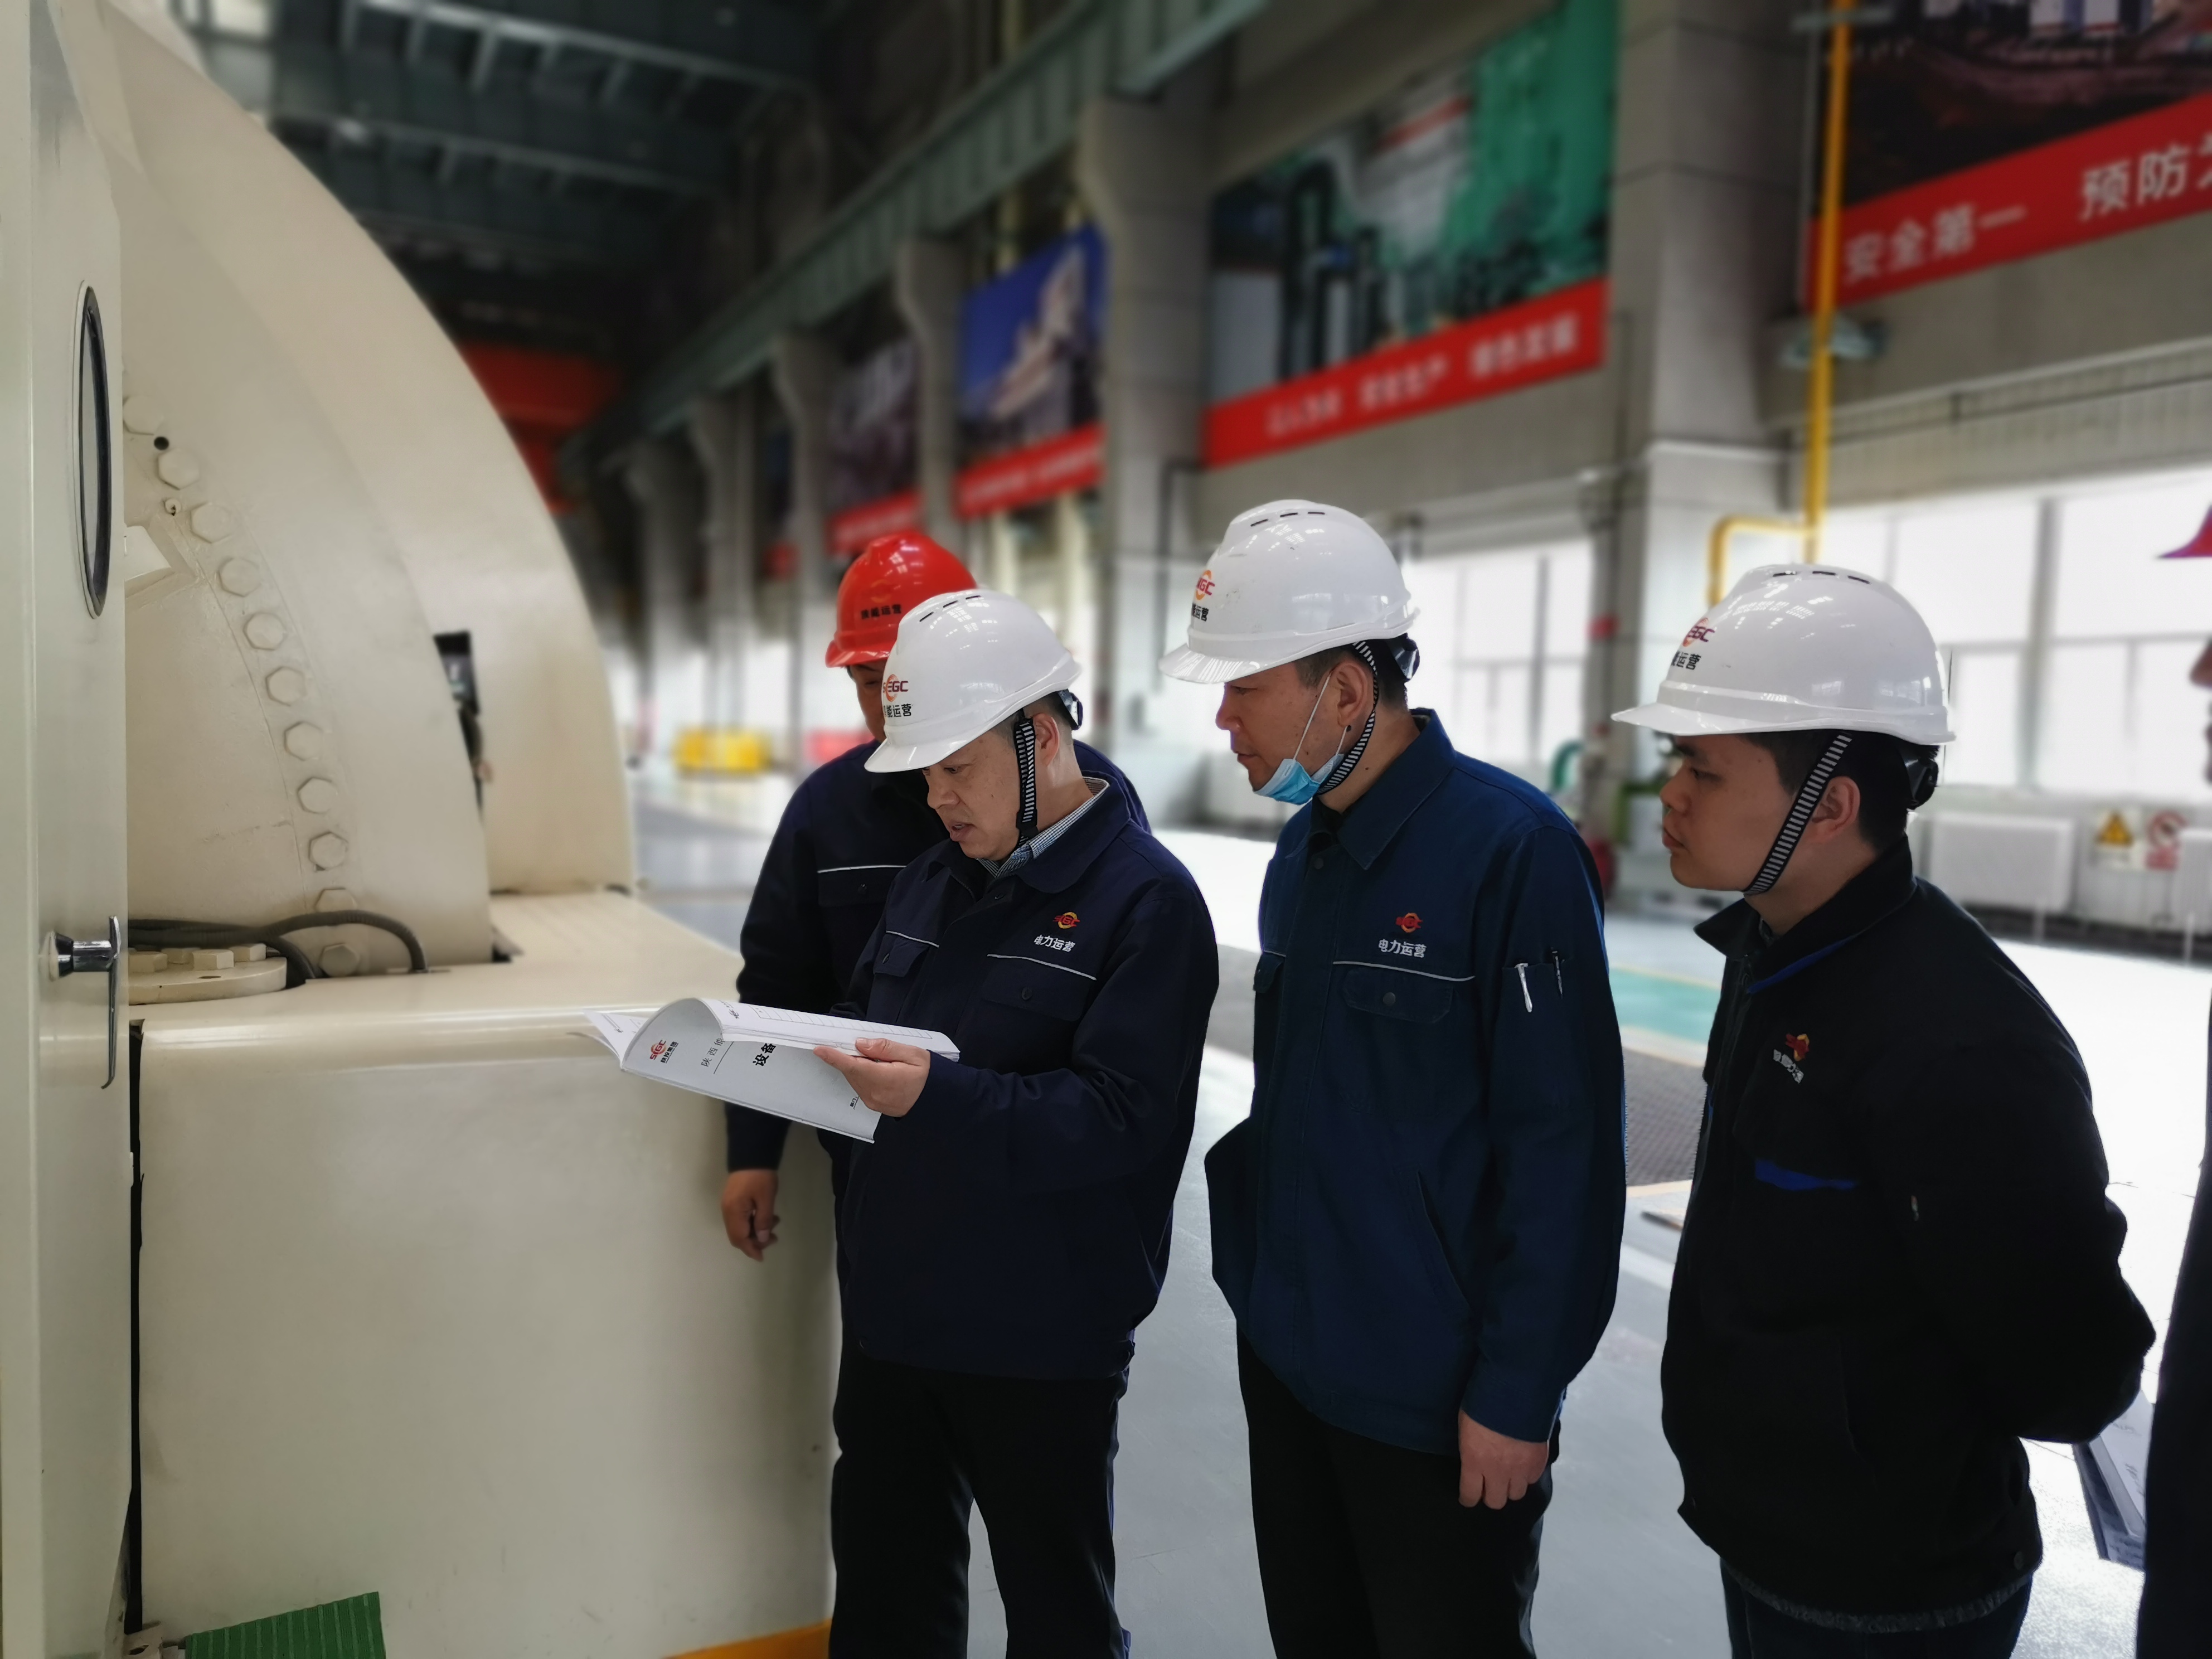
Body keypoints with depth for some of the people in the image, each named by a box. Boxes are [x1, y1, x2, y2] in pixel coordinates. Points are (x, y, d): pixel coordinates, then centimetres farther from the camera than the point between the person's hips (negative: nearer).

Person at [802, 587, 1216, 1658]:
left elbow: (1120, 1117, -23)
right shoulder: (931, 879, 9)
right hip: (894, 1308, 7)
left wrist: (940, 1096, -32)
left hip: (1042, 1336, -6)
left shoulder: (1145, 899, -15)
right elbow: (866, 1021, 15)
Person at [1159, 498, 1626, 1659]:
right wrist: (1262, 1281, 12)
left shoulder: (1513, 849, -19)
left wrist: (1517, 1393, -16)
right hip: (1286, 1361, 7)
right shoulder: (1301, 850, 4)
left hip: (1439, 1402, -7)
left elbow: (1563, 1148, -19)